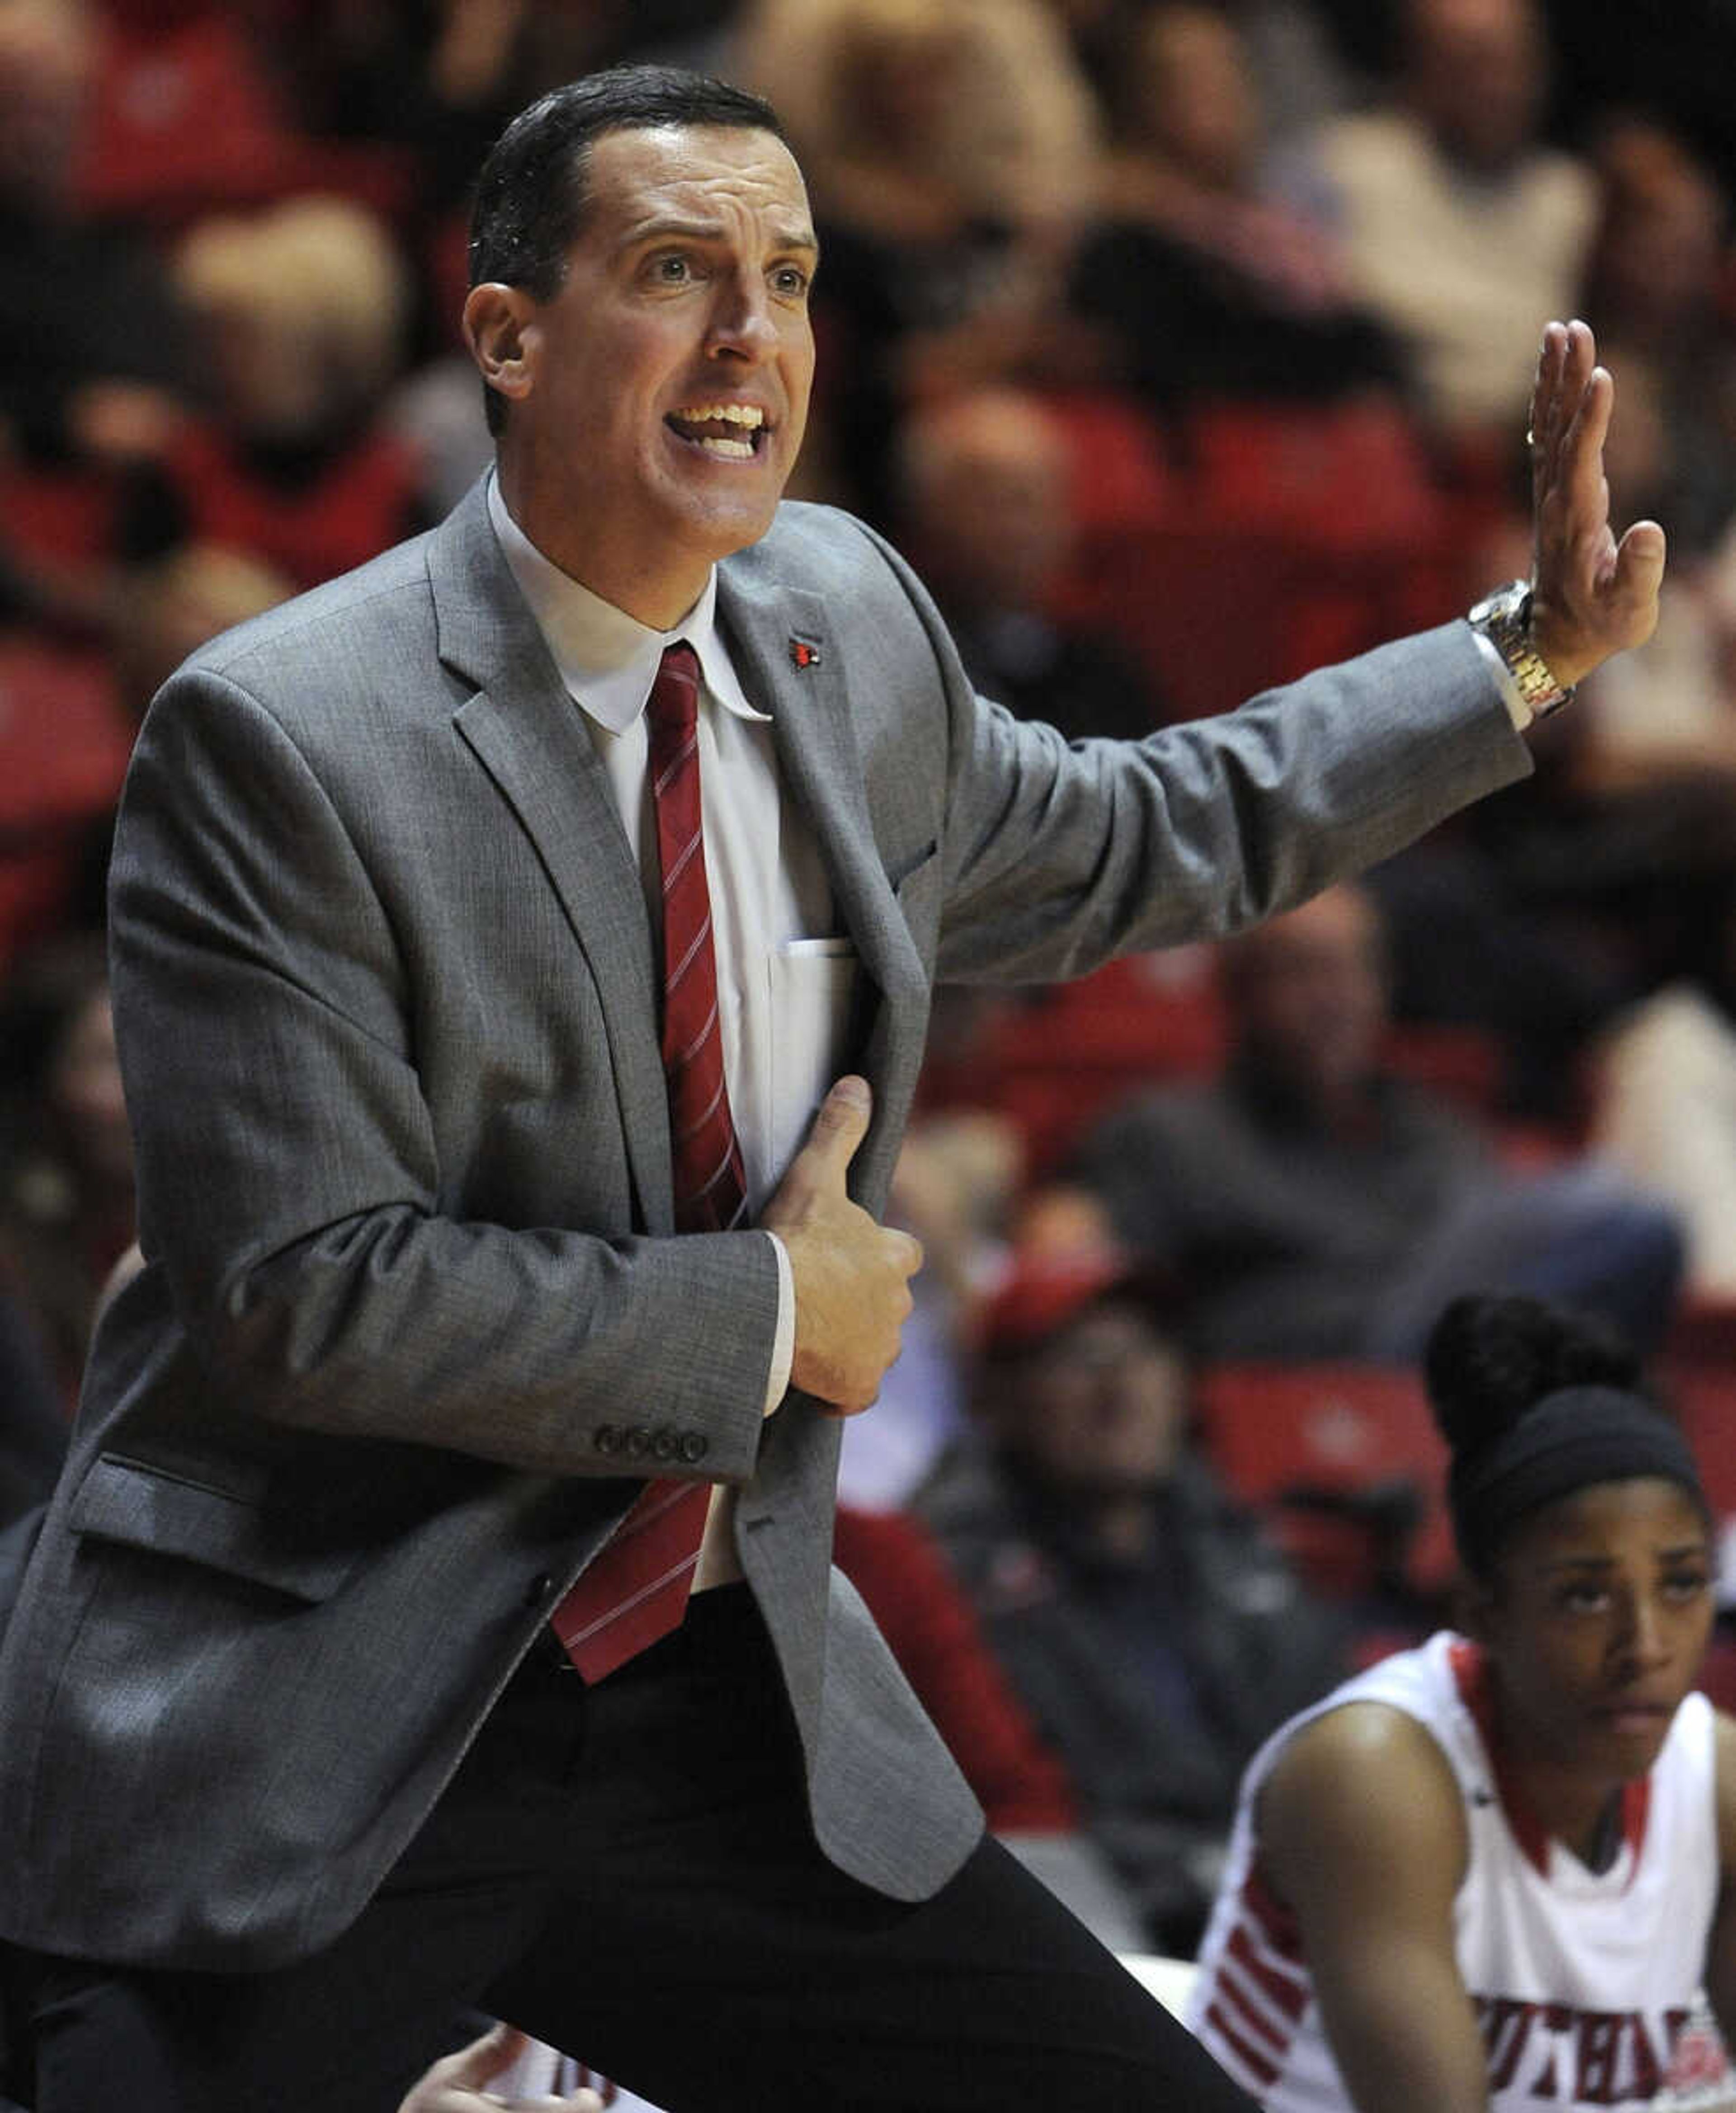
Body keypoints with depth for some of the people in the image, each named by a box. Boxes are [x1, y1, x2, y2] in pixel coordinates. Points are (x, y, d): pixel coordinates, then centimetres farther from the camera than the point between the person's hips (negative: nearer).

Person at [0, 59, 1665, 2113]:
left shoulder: (840, 620, 6)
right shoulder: (279, 738, -15)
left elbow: (1118, 846, 26)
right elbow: (304, 1290, -20)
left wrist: (1529, 653, 24)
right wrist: (771, 1312, -13)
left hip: (725, 1700, 6)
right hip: (300, 1757, -6)